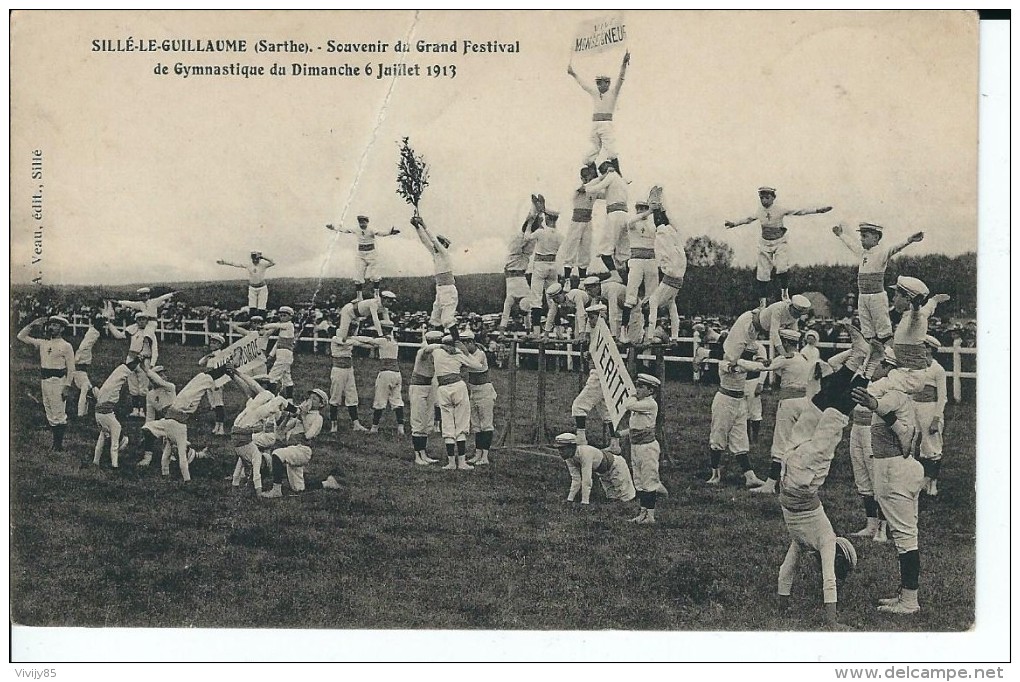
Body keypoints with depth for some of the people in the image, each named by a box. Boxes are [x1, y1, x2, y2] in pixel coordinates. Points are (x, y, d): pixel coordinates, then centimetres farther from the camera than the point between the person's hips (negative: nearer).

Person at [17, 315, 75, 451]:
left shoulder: (66, 346, -6)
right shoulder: (43, 343, 12)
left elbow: (71, 369, -8)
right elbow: (21, 336, 18)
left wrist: (66, 387, -14)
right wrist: (32, 324, 8)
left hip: (57, 382, -7)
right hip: (44, 382, 7)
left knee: (59, 414, -6)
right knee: (49, 414, 10)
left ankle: (59, 443, -1)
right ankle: (55, 441, 16)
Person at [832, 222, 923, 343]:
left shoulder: (881, 253, -9)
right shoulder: (862, 252, 13)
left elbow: (894, 249, -27)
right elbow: (850, 244, 32)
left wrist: (909, 241, -46)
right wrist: (841, 235, 49)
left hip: (877, 297, -7)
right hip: (862, 297, 7)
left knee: (884, 335, -6)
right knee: (867, 333, 9)